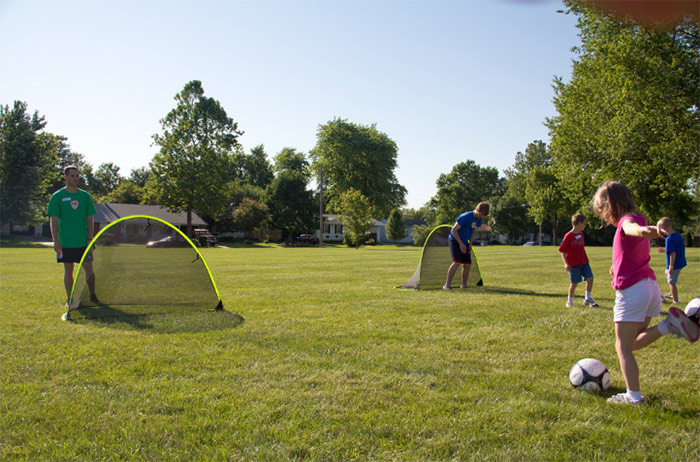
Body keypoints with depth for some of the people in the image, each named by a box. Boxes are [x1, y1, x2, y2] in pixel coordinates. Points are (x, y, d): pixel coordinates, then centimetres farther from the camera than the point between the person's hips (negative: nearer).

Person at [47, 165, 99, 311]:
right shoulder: (57, 197, -1)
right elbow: (54, 221, -3)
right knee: (68, 270, 5)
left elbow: (90, 219, 9)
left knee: (89, 268, -2)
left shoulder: (85, 196, 7)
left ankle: (92, 295, 12)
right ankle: (69, 298, 15)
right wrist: (56, 241, -9)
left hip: (83, 242, 2)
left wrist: (90, 238, 2)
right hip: (66, 243, -2)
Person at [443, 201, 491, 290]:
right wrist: (461, 244, -17)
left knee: (468, 263, 3)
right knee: (457, 262, -20)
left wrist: (470, 244, 9)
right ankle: (447, 285, -19)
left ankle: (463, 285, 16)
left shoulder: (479, 219, 2)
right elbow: (454, 230, -19)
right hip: (455, 240, -8)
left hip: (464, 242, 8)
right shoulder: (465, 217, -23)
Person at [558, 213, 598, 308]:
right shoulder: (568, 236, -12)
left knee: (590, 278, -2)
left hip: (584, 262, 7)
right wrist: (566, 263, -19)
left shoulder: (581, 234, 11)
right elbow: (562, 250, -12)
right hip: (573, 264, -7)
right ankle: (570, 301, 14)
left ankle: (587, 299, 12)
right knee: (574, 282, -2)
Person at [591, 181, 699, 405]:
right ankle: (668, 325, -4)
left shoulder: (626, 220, -12)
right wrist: (619, 266, 40)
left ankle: (634, 395, 3)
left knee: (623, 347, 2)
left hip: (632, 290, -9)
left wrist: (643, 230, -63)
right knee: (633, 342, 16)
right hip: (651, 285, 9)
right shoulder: (638, 219, 17)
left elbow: (632, 228, -41)